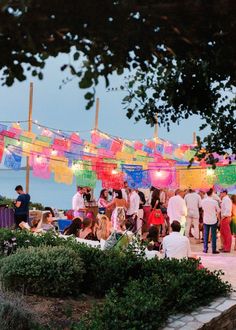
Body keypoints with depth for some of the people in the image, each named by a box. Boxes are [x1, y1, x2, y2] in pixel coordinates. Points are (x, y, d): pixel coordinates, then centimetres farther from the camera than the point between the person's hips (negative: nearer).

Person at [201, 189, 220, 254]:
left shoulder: (203, 201, -7)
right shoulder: (214, 202, -16)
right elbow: (218, 211, -3)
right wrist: (217, 215, 17)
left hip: (206, 220, 3)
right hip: (213, 220, -3)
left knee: (206, 234, 11)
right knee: (213, 235, 5)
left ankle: (205, 249, 13)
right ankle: (214, 250, 7)